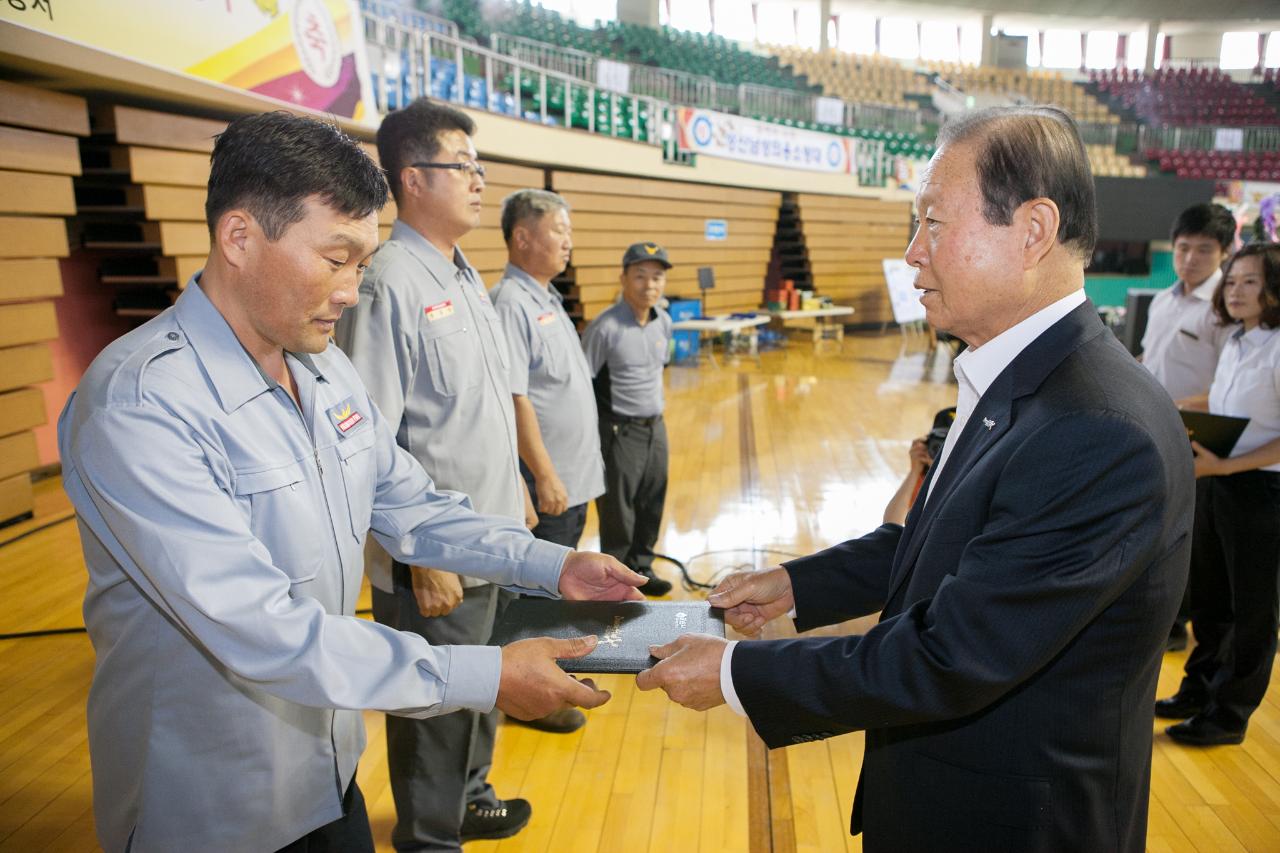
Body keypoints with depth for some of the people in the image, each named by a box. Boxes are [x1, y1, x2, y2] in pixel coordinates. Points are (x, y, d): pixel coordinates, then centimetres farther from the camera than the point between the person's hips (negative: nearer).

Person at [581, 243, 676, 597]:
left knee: (652, 507, 15)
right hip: (620, 432, -6)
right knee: (617, 511, 6)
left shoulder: (664, 321, 4)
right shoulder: (605, 327, -18)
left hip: (656, 428, 7)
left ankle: (641, 567, 33)